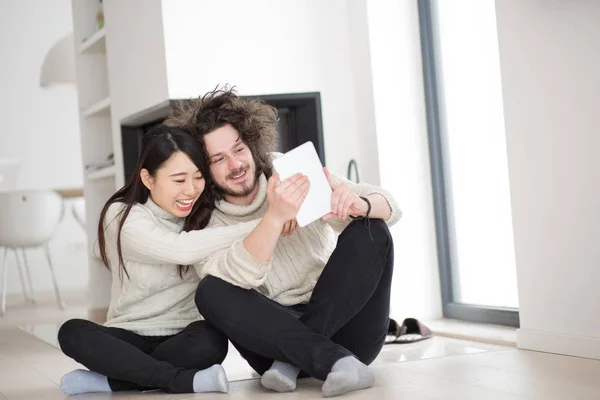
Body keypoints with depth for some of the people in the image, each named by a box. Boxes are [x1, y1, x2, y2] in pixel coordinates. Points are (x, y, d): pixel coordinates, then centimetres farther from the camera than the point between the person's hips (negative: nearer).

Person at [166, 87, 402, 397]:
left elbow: (389, 208, -6)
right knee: (210, 292, -24)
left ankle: (293, 358, -22)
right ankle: (333, 360, -32)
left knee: (370, 230, -18)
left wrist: (358, 204, -30)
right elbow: (236, 279, -23)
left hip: (345, 327, 1)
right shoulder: (206, 223, -2)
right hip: (276, 332, -1)